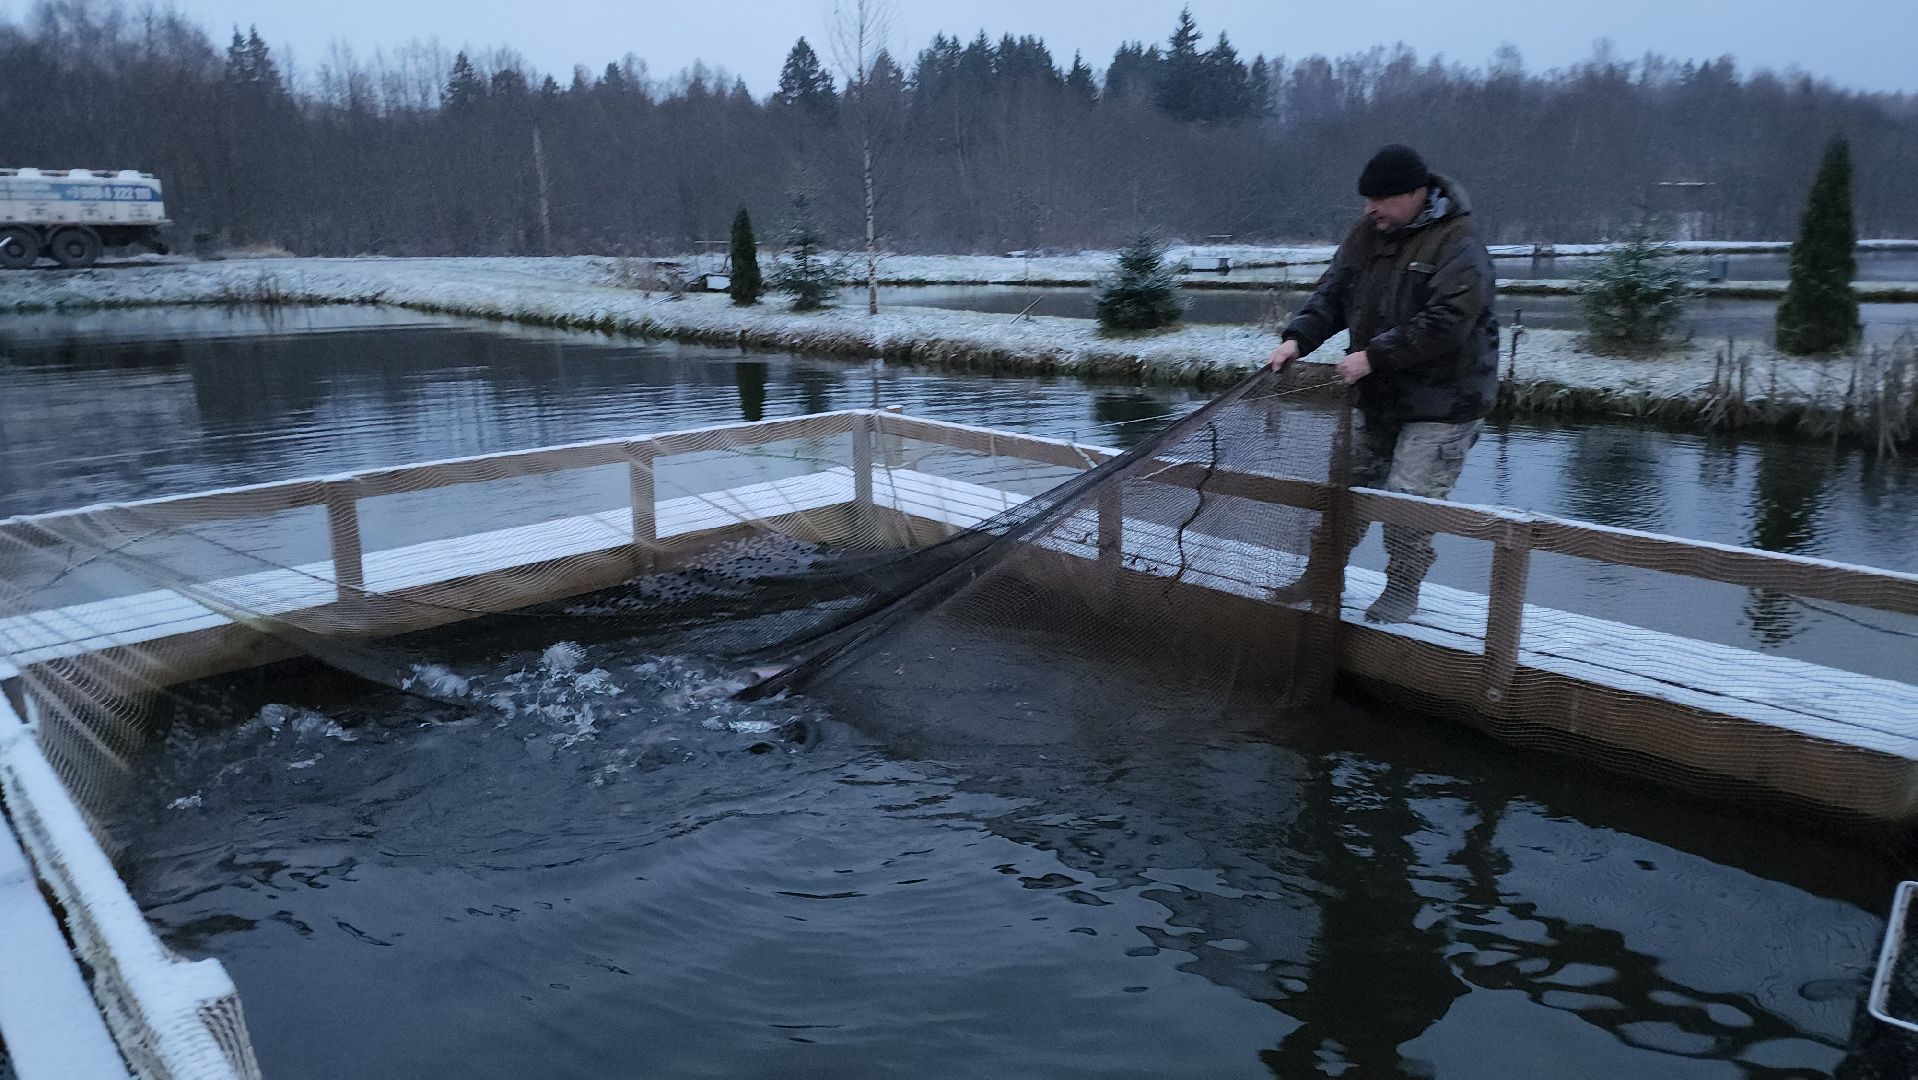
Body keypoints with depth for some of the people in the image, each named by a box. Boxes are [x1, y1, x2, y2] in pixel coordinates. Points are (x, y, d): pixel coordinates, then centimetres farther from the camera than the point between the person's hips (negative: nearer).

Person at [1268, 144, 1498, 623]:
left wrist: (1374, 355, -27)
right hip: (1377, 394, 7)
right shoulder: (1368, 233, 4)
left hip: (1441, 400, -7)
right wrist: (1297, 337, -10)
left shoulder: (1458, 245, -18)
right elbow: (1332, 294, 7)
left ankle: (1402, 590, 14)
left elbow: (1444, 324, -26)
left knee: (1409, 498, -6)